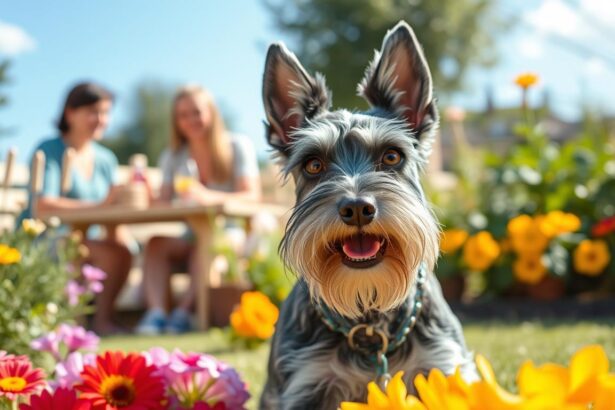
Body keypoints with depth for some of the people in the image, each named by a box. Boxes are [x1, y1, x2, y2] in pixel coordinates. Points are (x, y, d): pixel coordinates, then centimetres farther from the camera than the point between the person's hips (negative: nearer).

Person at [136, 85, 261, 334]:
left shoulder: (237, 146, 0)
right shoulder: (173, 157, 12)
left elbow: (252, 196, -14)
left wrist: (209, 197, -32)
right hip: (191, 236, 4)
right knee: (157, 244, -26)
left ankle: (183, 312, -42)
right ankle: (156, 312, -40)